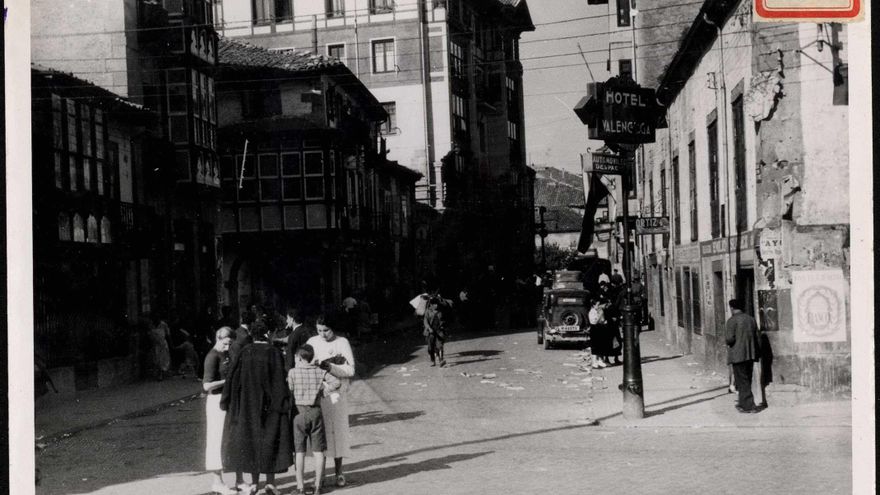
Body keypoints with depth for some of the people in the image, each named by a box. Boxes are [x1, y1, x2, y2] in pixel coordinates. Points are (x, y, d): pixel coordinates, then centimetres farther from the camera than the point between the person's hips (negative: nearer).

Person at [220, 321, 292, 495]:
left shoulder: (244, 352, -4)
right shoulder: (275, 353, -8)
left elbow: (233, 378, -3)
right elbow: (281, 379, -11)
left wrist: (226, 402, 4)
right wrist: (284, 404, -8)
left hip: (248, 404, 2)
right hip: (269, 404, -2)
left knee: (252, 440, 11)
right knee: (270, 440, 6)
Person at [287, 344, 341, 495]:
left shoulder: (293, 372, -2)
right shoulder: (319, 372, 4)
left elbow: (290, 390, 1)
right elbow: (337, 382, -5)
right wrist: (323, 391, 3)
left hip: (300, 412, -2)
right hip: (316, 411, 2)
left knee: (299, 451, 4)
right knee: (318, 451, 7)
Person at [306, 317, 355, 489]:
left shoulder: (342, 343, 0)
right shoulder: (312, 342, 7)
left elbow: (350, 370, -7)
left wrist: (330, 367, -20)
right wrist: (318, 364, -14)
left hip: (336, 393, -2)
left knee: (336, 431, 0)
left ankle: (339, 472, 10)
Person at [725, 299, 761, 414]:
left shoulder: (732, 321, -10)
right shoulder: (751, 319, 11)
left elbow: (729, 338, -18)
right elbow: (757, 338, 12)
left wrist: (728, 342, 5)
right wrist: (757, 353, 18)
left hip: (738, 355, -7)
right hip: (751, 354, 7)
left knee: (742, 380, -2)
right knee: (747, 380, 15)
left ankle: (749, 406, -4)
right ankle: (743, 403, 25)